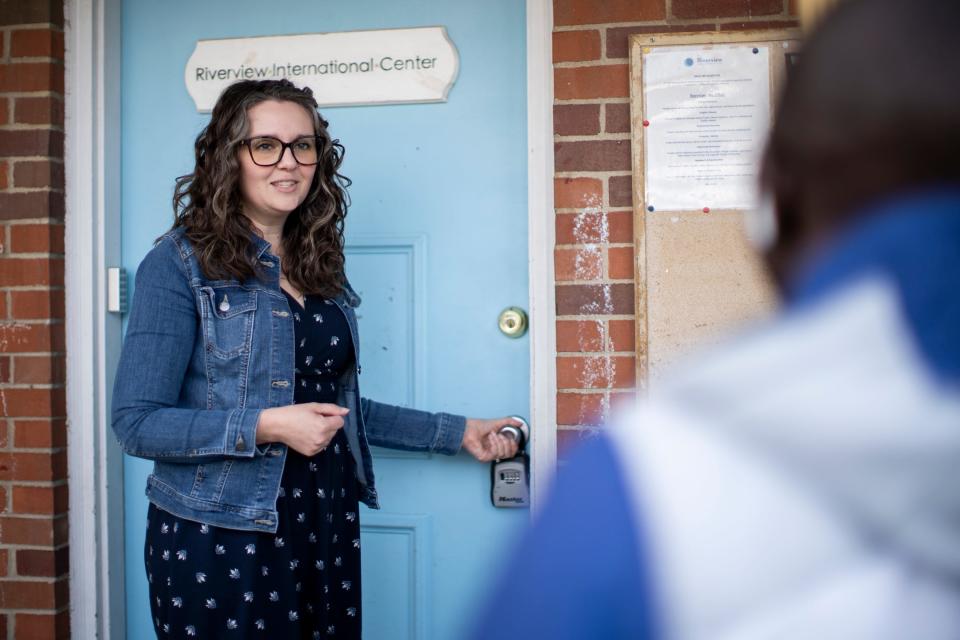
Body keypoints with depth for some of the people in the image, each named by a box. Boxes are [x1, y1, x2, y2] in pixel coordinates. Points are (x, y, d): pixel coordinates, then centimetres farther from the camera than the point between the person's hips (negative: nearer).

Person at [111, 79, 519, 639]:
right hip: (220, 537, -5)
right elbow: (137, 420, -12)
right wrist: (267, 425, -22)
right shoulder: (181, 263, -8)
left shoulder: (318, 267, 10)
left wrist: (458, 432, 15)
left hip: (327, 527, 6)